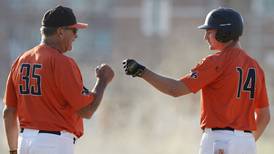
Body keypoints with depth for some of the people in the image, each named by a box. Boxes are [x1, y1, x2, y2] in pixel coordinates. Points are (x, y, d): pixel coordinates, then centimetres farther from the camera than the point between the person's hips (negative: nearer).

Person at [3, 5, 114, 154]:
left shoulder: (20, 61, 10)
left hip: (25, 140, 8)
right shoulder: (62, 63, -13)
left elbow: (9, 112, 13)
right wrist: (103, 80, 2)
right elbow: (86, 110, -14)